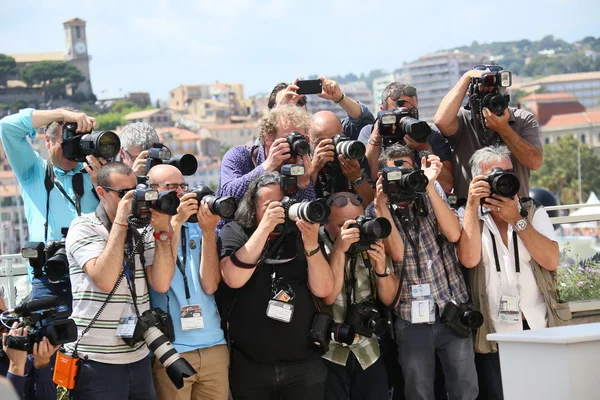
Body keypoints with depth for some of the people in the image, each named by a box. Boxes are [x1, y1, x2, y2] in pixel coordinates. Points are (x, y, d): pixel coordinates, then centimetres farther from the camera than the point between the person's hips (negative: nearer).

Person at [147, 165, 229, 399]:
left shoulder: (197, 229, 9)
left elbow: (210, 285, -2)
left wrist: (208, 231, -9)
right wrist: (175, 223, -16)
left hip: (214, 347, 4)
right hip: (169, 352, -4)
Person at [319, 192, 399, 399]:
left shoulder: (372, 244, 2)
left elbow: (388, 299, 5)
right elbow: (327, 296, -21)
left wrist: (381, 268, -14)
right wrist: (339, 249, -26)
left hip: (367, 351, 4)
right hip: (327, 352, -4)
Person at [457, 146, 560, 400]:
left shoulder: (535, 214, 7)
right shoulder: (470, 219, 3)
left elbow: (551, 261, -8)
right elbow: (469, 259, -17)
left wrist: (516, 219, -12)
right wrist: (472, 205, -14)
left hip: (538, 333, 2)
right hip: (492, 340, -1)